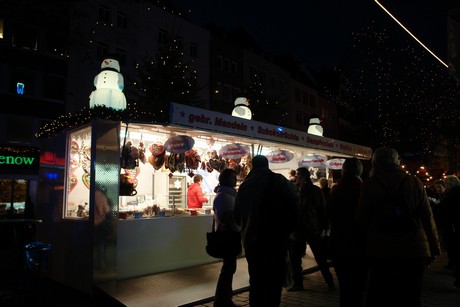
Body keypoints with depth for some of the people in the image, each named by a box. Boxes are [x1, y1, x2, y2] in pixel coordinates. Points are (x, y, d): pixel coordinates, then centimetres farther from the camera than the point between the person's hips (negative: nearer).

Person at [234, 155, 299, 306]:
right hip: (274, 238, -4)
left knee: (256, 279, 16)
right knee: (274, 279, 2)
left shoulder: (244, 185, 7)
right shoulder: (278, 180, -4)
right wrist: (289, 229, 5)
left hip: (251, 239, 5)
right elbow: (293, 206, -8)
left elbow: (237, 215, 12)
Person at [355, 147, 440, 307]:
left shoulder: (370, 184, -8)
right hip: (414, 249, 2)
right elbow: (428, 218, 0)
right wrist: (434, 247, 9)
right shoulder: (415, 183, -1)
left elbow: (361, 219, -6)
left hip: (380, 250, -1)